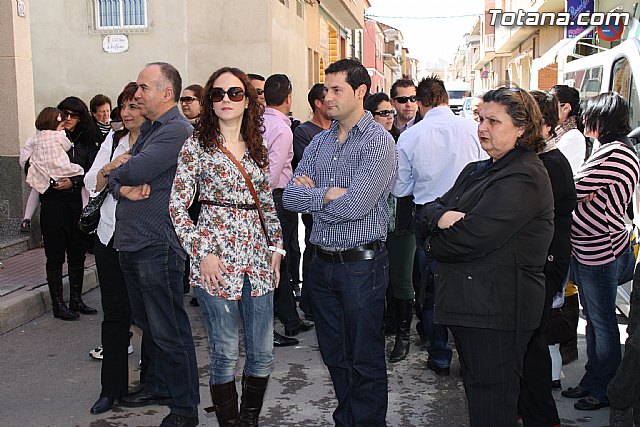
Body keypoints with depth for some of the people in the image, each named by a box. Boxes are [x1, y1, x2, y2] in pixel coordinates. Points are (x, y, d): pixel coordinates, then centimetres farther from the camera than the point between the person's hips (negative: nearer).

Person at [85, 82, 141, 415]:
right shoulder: (114, 140, 11)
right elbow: (92, 183, 8)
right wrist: (109, 168, -11)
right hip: (110, 237, 5)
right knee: (114, 313, 9)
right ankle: (112, 387, 19)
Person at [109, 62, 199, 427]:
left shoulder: (178, 130, -13)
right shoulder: (149, 129, 17)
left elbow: (136, 170, -23)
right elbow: (114, 175, 12)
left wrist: (118, 170, 0)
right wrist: (124, 188, -11)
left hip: (157, 245, -9)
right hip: (131, 242, 10)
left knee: (169, 330, -2)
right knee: (148, 323, 20)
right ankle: (158, 386, 35)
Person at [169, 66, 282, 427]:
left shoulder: (258, 149, 11)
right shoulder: (197, 146, -2)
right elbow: (177, 205, -5)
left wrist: (277, 247, 9)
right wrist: (202, 254, -13)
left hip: (257, 256, 5)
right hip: (217, 258, -4)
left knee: (263, 353, 8)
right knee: (226, 353, 3)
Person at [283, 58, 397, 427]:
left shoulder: (379, 141, -11)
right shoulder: (319, 141, 10)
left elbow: (355, 205, -23)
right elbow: (290, 196, 2)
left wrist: (311, 196, -8)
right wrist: (327, 195, -15)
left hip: (362, 264, -6)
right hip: (322, 263, 7)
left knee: (365, 361, 6)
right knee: (334, 355, 18)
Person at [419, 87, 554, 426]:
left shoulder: (524, 178, -15)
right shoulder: (476, 171, 15)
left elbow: (471, 237, -23)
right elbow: (426, 212, 9)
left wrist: (435, 243, -4)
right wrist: (441, 217, -15)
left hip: (497, 307, -9)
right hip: (468, 301, 9)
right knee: (474, 385, 20)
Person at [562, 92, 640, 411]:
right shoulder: (613, 149, 13)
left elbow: (575, 188, -19)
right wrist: (581, 194, -5)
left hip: (601, 251, -10)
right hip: (586, 249, 10)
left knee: (602, 321, 4)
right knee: (593, 319, 18)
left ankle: (605, 389, 18)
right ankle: (592, 380, 32)